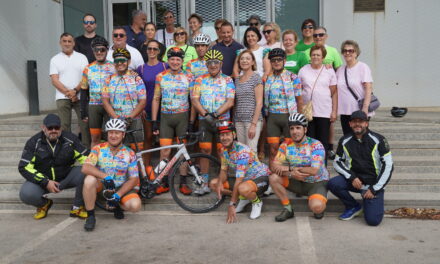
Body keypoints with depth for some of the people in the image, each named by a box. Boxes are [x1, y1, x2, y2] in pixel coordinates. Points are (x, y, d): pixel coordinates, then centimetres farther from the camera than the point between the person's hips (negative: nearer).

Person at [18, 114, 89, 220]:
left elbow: (85, 157, -3)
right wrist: (45, 182, -21)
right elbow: (24, 167, -12)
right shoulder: (34, 142, -9)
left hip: (66, 177, 1)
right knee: (26, 194, -30)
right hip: (42, 178, 0)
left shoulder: (70, 138, -7)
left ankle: (77, 208, -7)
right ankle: (44, 204, 9)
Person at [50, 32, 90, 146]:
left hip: (80, 96, 0)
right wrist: (68, 92, -12)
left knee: (85, 123, -2)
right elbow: (54, 80, 1)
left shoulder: (82, 57, 10)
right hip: (62, 97, 0)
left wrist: (75, 90, -12)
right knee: (64, 125, 0)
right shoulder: (55, 59, 10)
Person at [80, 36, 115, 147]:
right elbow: (84, 91, 12)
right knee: (95, 138, 7)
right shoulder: (88, 69, 9)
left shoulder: (113, 67, 1)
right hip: (93, 106, 2)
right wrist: (83, 112, 7)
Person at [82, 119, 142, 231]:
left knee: (135, 205, -27)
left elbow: (134, 179, -6)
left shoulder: (129, 154, -4)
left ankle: (117, 206, 10)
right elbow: (85, 168, -21)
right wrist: (106, 177, -35)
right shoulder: (98, 149, -6)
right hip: (101, 186, 0)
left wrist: (117, 195, -18)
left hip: (121, 188, 1)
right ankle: (90, 216, -16)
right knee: (89, 180, -34)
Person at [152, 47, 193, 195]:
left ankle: (183, 184, 13)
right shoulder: (161, 77, 5)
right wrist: (154, 121, 1)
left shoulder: (188, 77, 2)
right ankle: (165, 183, 10)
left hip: (183, 117, -1)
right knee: (165, 152, -1)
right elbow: (156, 99, 7)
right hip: (165, 117, 1)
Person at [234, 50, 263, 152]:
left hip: (252, 120, -6)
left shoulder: (256, 78, -3)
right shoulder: (237, 80, 14)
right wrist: (233, 120, 8)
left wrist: (253, 124, -14)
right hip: (238, 121, 6)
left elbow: (259, 103, -9)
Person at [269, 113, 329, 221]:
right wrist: (291, 174, -31)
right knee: (273, 178, -18)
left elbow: (314, 170, -28)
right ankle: (287, 209, -3)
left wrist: (289, 168, -24)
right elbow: (275, 166, -12)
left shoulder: (316, 145, -17)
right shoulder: (286, 145, -5)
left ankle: (319, 208, 8)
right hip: (297, 182, 5)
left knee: (316, 207, -32)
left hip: (317, 182, -4)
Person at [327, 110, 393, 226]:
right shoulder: (345, 141, 0)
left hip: (373, 182, -3)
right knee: (333, 184, -27)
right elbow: (337, 162, 5)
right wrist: (352, 177, -13)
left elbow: (388, 165, -9)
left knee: (373, 220, -18)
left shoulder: (378, 140, -9)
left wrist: (374, 189, -13)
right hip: (354, 180, 3)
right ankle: (353, 207, 1)